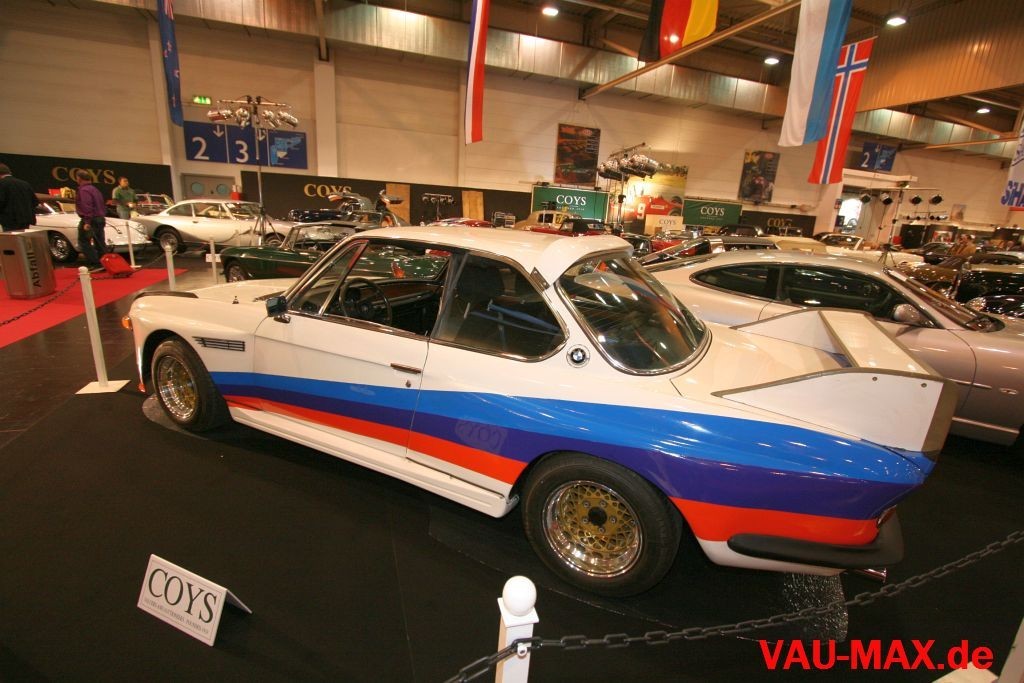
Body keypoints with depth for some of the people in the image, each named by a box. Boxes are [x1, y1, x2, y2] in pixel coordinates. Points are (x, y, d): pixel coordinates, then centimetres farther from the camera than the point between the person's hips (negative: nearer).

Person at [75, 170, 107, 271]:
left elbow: (87, 207, -22)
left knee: (84, 242, -4)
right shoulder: (95, 189, 17)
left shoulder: (84, 190, -12)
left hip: (90, 220, -9)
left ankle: (95, 264, -10)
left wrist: (87, 222, -24)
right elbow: (103, 205, 22)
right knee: (100, 243, 10)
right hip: (100, 219, 9)